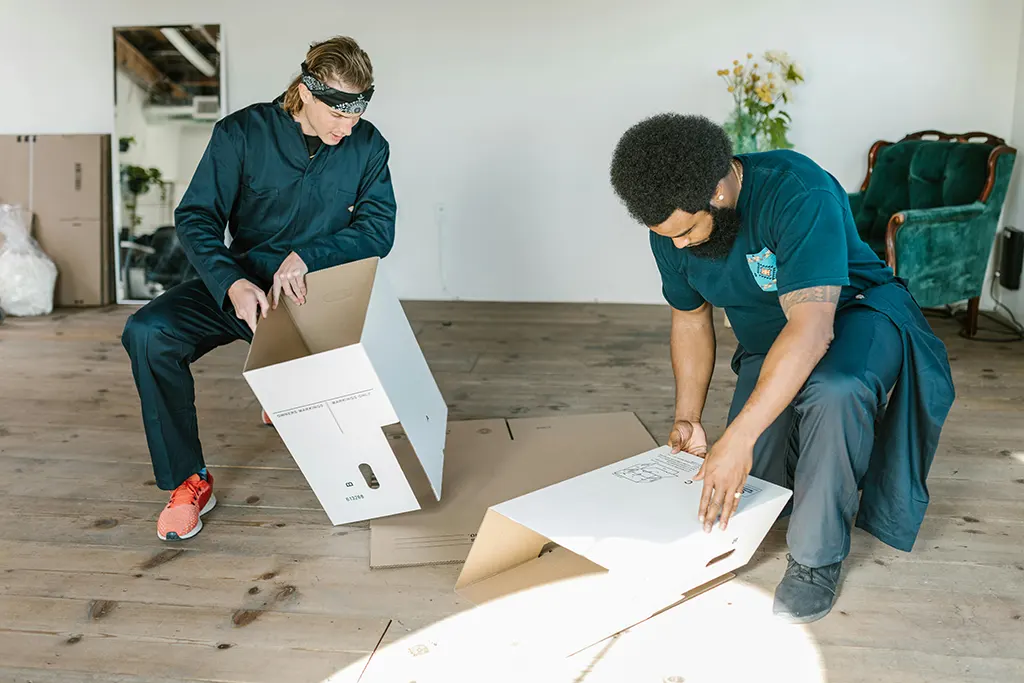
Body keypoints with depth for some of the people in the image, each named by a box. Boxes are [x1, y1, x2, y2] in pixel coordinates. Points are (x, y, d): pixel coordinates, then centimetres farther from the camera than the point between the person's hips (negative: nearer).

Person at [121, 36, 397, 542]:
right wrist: (232, 282, -29)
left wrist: (307, 256, -24)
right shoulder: (242, 133, -10)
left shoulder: (368, 147, -6)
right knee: (147, 333, -25)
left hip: (317, 290, 1)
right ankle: (188, 481, -10)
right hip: (241, 282, 0)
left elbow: (379, 231, -8)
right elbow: (196, 216, -11)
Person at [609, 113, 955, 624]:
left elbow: (812, 326, -41)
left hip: (853, 315, -5)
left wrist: (739, 437, -45)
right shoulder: (671, 225, -12)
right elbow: (690, 318, 3)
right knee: (749, 487, -6)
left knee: (833, 392, -40)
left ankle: (817, 558, -18)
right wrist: (688, 420, -4)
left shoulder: (797, 193, -34)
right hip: (767, 340, 6)